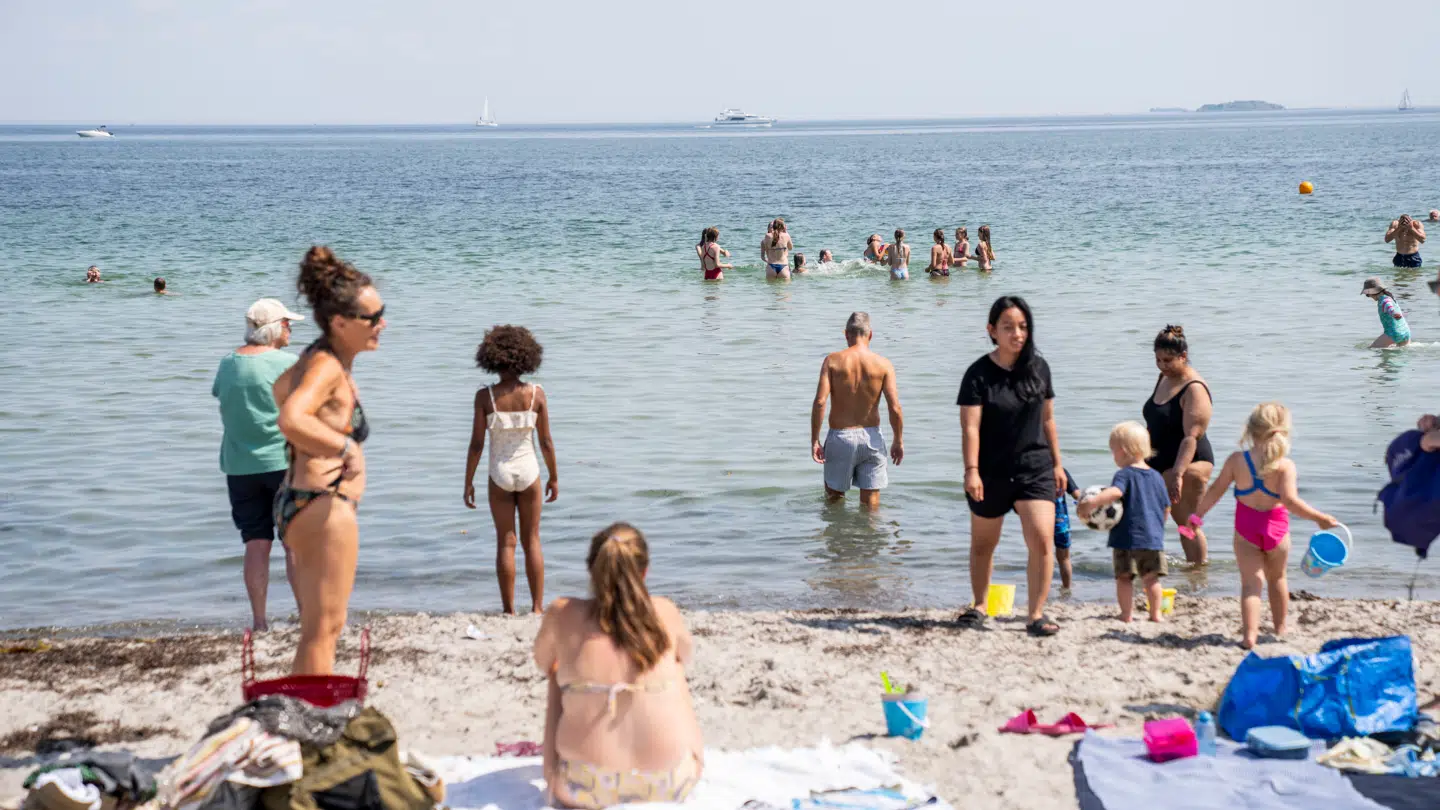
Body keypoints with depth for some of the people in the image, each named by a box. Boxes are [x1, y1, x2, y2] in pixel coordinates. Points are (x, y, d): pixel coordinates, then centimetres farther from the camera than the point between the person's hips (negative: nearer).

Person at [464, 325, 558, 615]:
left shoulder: (485, 396, -12)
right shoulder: (536, 394, -8)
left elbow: (477, 444, -10)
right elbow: (546, 442, -4)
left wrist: (468, 482, 0)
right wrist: (554, 477, 9)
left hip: (500, 473, -1)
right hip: (528, 471, 1)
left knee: (506, 543, 8)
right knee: (532, 540, 12)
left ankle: (509, 611, 10)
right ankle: (537, 607, 12)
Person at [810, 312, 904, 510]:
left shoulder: (833, 361, -6)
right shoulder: (883, 364, -5)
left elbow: (820, 402, -15)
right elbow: (895, 408, -10)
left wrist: (814, 440, -8)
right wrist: (898, 441, 4)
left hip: (840, 436, -1)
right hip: (871, 437, 1)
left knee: (833, 499, 17)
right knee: (870, 503, 11)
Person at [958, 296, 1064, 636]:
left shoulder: (1038, 367, 3)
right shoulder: (979, 374, -9)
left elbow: (1047, 419, 12)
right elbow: (970, 427, -14)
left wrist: (1057, 463, 13)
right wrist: (971, 471, -24)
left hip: (1035, 469, 2)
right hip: (991, 473, -2)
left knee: (1042, 541, -13)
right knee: (983, 544, 15)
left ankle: (1036, 615, -4)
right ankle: (978, 606, 35)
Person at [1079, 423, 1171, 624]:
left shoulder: (1124, 474, -10)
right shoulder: (1157, 477, 10)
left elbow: (1115, 492, -31)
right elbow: (1166, 508, 14)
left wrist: (1091, 502, -38)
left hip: (1126, 537, -5)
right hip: (1153, 538, 5)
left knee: (1124, 577, 2)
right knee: (1151, 577, 14)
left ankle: (1127, 615, 1)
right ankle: (1155, 613, 15)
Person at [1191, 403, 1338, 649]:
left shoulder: (1236, 460, -5)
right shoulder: (1285, 465, -13)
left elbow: (1216, 490, 1)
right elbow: (1290, 500, -22)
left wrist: (1198, 514, 13)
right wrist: (1319, 518, -14)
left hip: (1246, 528, 0)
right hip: (1276, 527, 0)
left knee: (1251, 582, 0)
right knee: (1277, 578, 21)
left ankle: (1250, 634, -14)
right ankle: (1280, 628, 37)